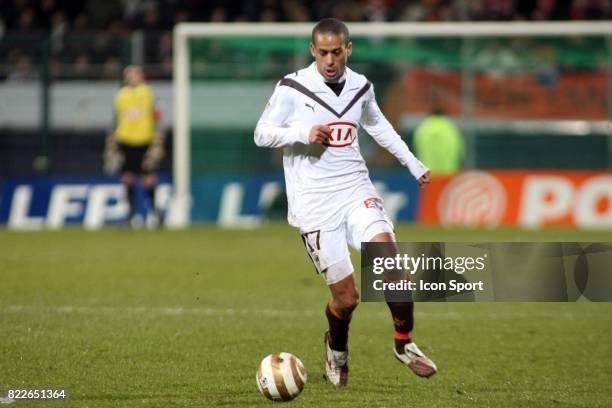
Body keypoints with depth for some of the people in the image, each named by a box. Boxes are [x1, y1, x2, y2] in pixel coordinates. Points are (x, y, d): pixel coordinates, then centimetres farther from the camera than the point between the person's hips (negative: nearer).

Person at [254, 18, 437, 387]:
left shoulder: (361, 87, 7)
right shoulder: (292, 89, -7)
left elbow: (377, 124, 27)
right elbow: (261, 134, -2)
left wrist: (412, 163, 26)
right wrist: (303, 133, -18)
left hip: (355, 191, 3)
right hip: (314, 204, -3)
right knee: (347, 297, -6)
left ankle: (404, 343, -4)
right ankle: (337, 349, 28)